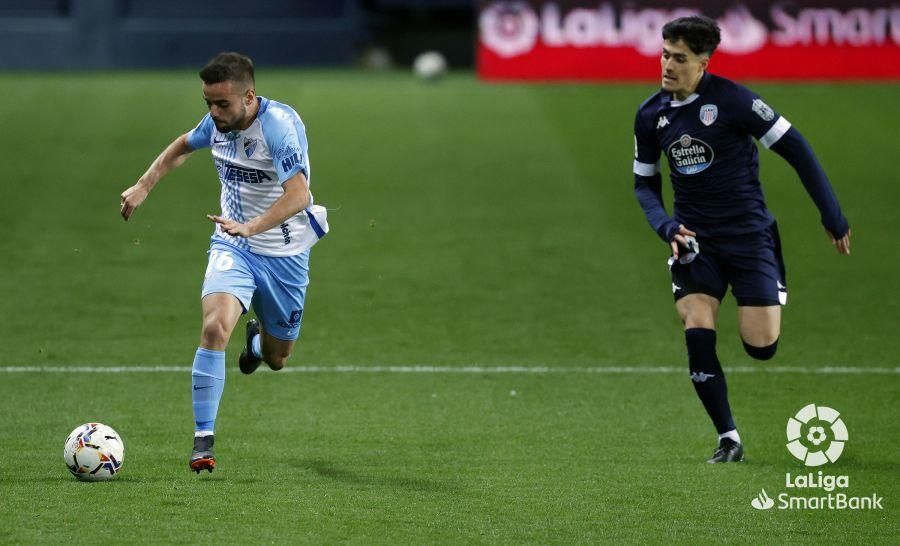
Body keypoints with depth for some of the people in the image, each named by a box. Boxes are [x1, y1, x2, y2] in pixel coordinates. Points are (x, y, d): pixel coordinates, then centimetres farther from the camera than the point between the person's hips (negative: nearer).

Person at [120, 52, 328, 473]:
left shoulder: (281, 124, -24)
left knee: (276, 359, 14)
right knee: (215, 328, -25)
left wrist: (251, 226, -48)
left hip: (285, 253, -3)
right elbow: (183, 145, 20)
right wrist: (143, 186, 10)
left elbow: (297, 194, -35)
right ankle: (203, 439, -19)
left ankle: (258, 339, 55)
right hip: (231, 247, 3)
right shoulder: (217, 122, -5)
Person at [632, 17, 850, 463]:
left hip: (748, 233, -3)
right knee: (698, 340, -15)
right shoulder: (650, 115, 1)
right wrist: (666, 226, -7)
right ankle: (728, 439, 0)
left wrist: (833, 218, -8)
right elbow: (644, 182, 14)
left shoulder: (730, 100, -15)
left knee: (761, 347, -8)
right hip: (694, 239, 3)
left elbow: (795, 149, -10)